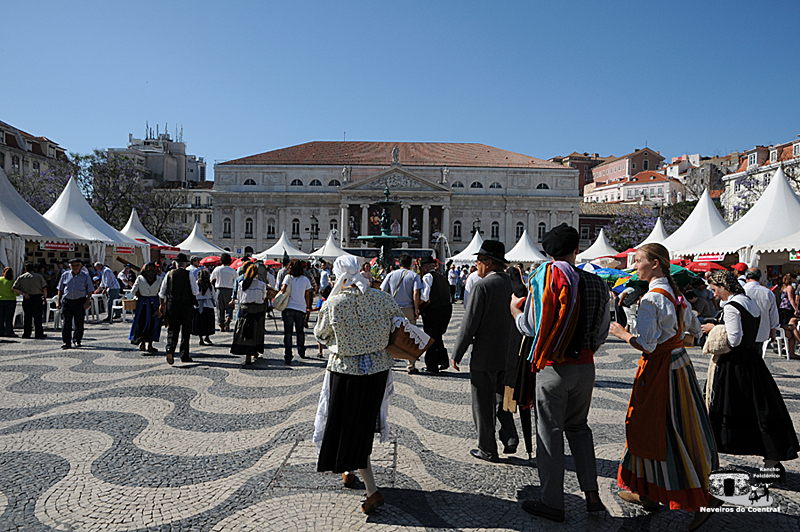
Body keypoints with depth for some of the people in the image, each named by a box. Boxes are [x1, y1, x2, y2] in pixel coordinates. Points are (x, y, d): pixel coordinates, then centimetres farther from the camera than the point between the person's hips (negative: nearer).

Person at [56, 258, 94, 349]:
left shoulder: (85, 276, 3)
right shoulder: (65, 275, 9)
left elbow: (89, 290, 3)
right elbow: (60, 290, 15)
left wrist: (87, 302, -6)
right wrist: (58, 301, 8)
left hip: (80, 302, -1)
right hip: (67, 301, 1)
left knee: (79, 323, 5)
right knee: (66, 322, -2)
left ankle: (77, 340, 22)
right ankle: (66, 342, 3)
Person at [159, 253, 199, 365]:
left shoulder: (169, 274, 3)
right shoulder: (189, 275, -5)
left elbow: (162, 292, 7)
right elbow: (195, 291, -6)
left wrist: (162, 305, 19)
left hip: (171, 304, 2)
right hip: (186, 305, -2)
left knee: (172, 330, 5)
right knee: (185, 331, 7)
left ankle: (170, 349, -19)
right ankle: (184, 356, 12)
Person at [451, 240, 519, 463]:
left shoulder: (483, 286, -18)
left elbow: (469, 324, -18)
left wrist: (457, 354, -8)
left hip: (485, 355, -7)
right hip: (508, 354, 7)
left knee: (483, 403, 7)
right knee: (501, 398, 23)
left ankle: (488, 449, 17)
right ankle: (510, 439, 19)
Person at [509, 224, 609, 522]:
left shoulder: (544, 279, -12)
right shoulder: (597, 284, 2)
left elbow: (531, 327, -11)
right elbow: (602, 334, 8)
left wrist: (515, 309, 8)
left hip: (554, 367, -5)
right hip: (586, 366, 5)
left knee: (550, 433, 7)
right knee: (578, 426, 23)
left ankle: (553, 503, 18)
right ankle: (592, 494, 20)